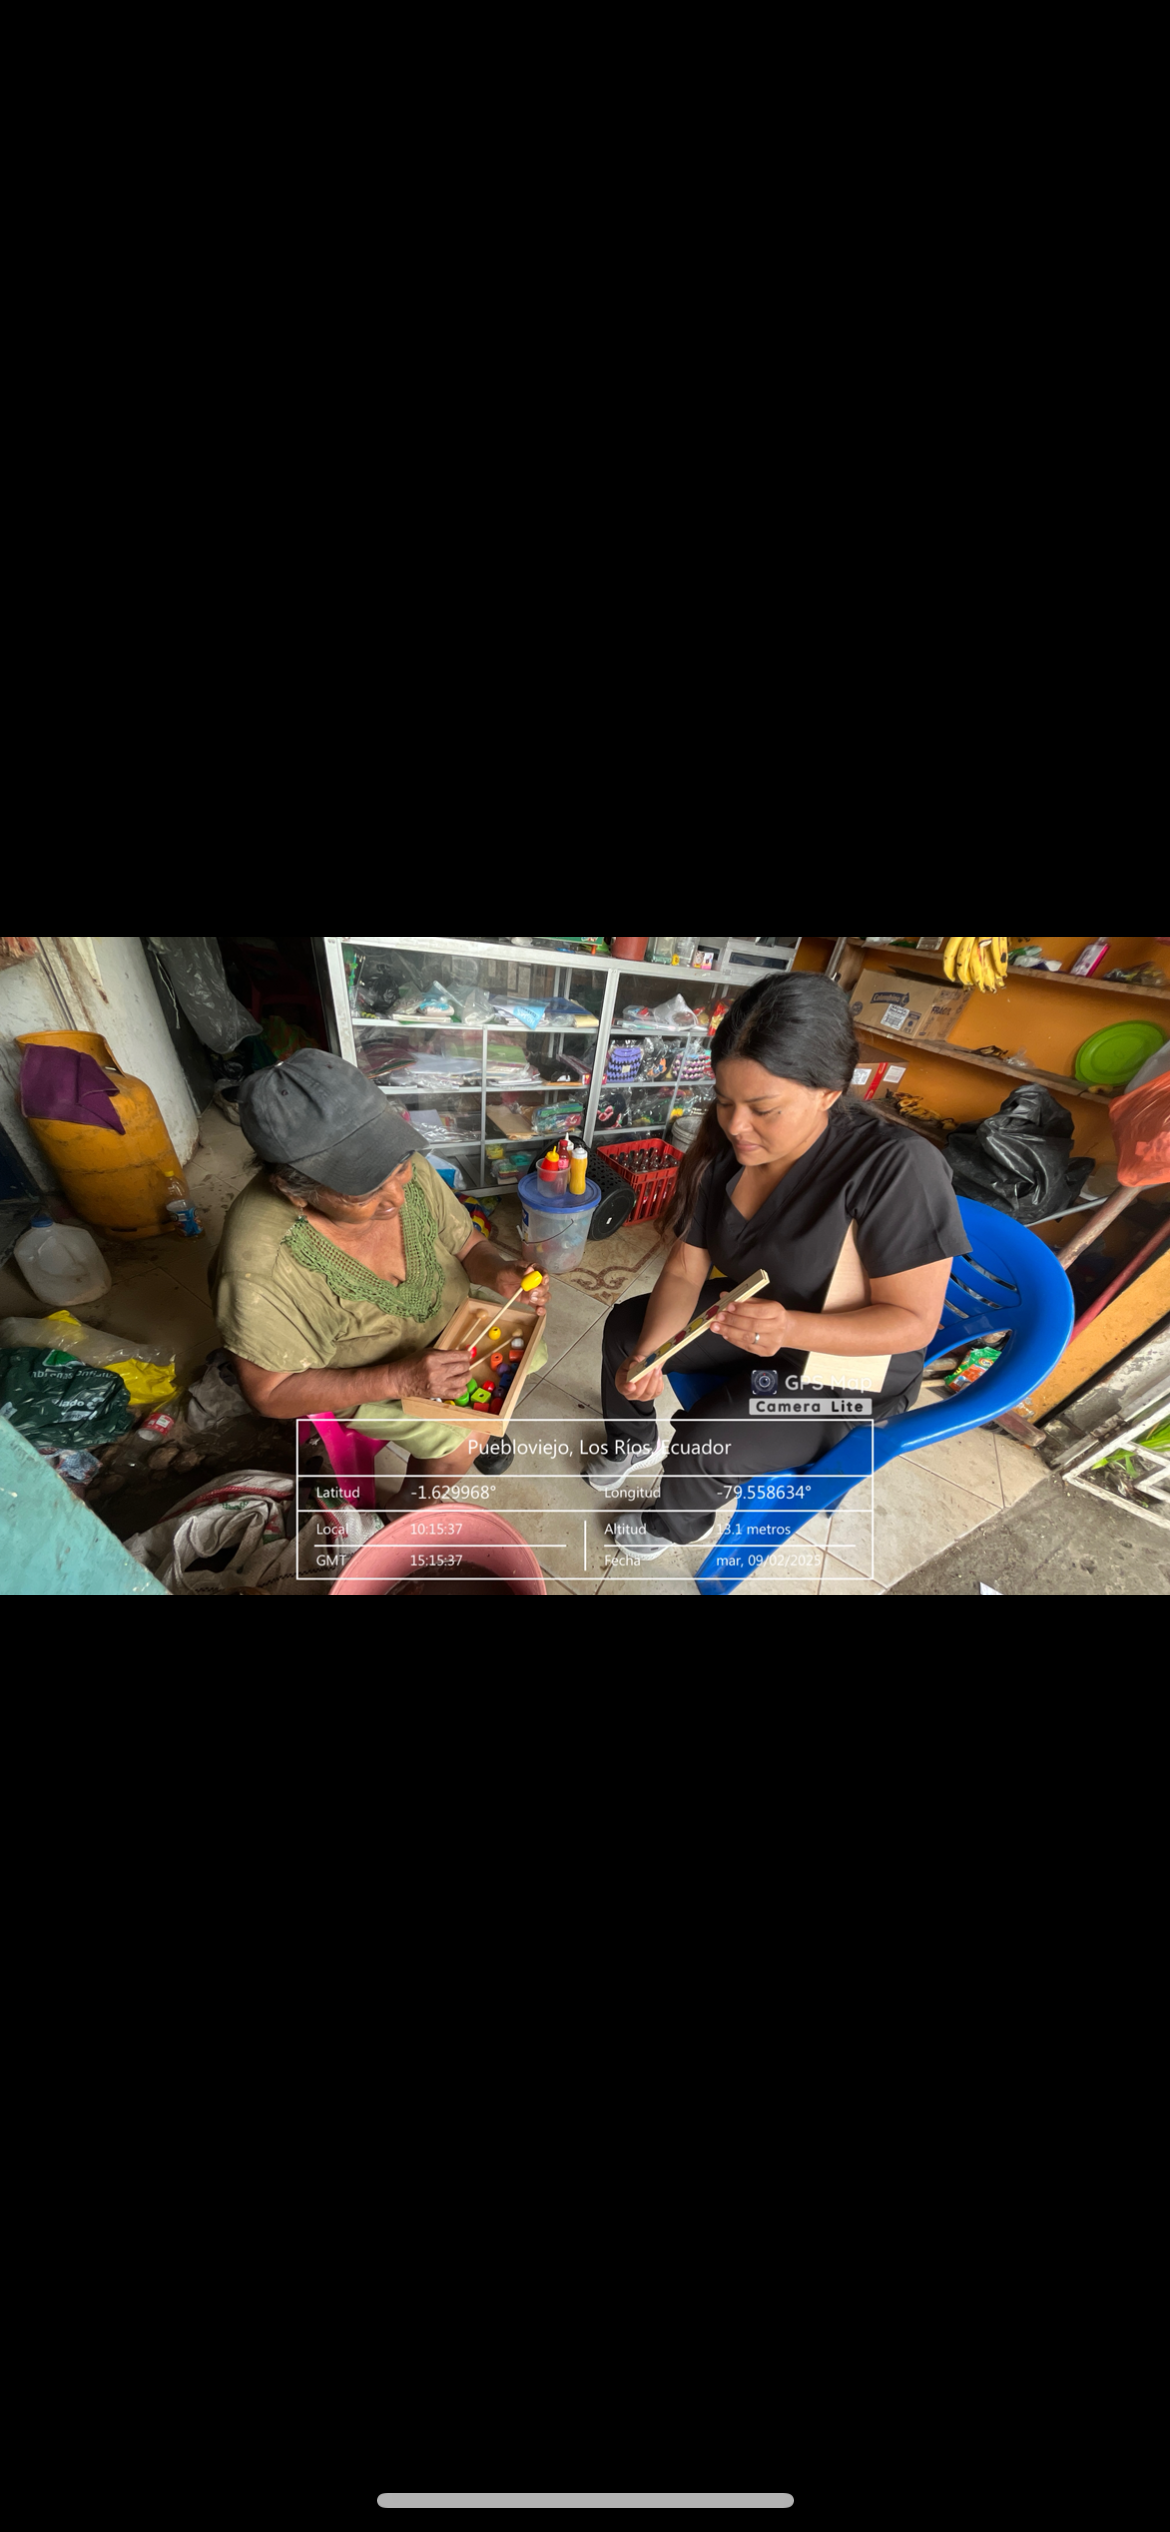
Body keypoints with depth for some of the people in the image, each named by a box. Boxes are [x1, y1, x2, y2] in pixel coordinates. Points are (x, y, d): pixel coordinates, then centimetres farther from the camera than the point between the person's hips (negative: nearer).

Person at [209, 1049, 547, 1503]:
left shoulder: (406, 1169, -23)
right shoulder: (259, 1266, -35)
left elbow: (466, 1243, -7)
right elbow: (271, 1392, -22)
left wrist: (499, 1273, -30)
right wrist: (398, 1380, -33)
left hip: (449, 1309, 5)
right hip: (362, 1376, -4)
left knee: (528, 1342, 4)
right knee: (460, 1442, -15)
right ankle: (405, 1520, 18)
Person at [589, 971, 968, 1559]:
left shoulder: (896, 1166, -30)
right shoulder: (724, 1151, -12)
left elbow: (913, 1321, -25)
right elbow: (685, 1269, -10)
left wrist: (788, 1329, -41)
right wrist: (648, 1353, -25)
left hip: (845, 1367, -5)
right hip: (748, 1316, 6)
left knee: (701, 1449, -22)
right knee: (624, 1327, 4)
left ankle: (677, 1525, 17)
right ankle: (634, 1440, 32)